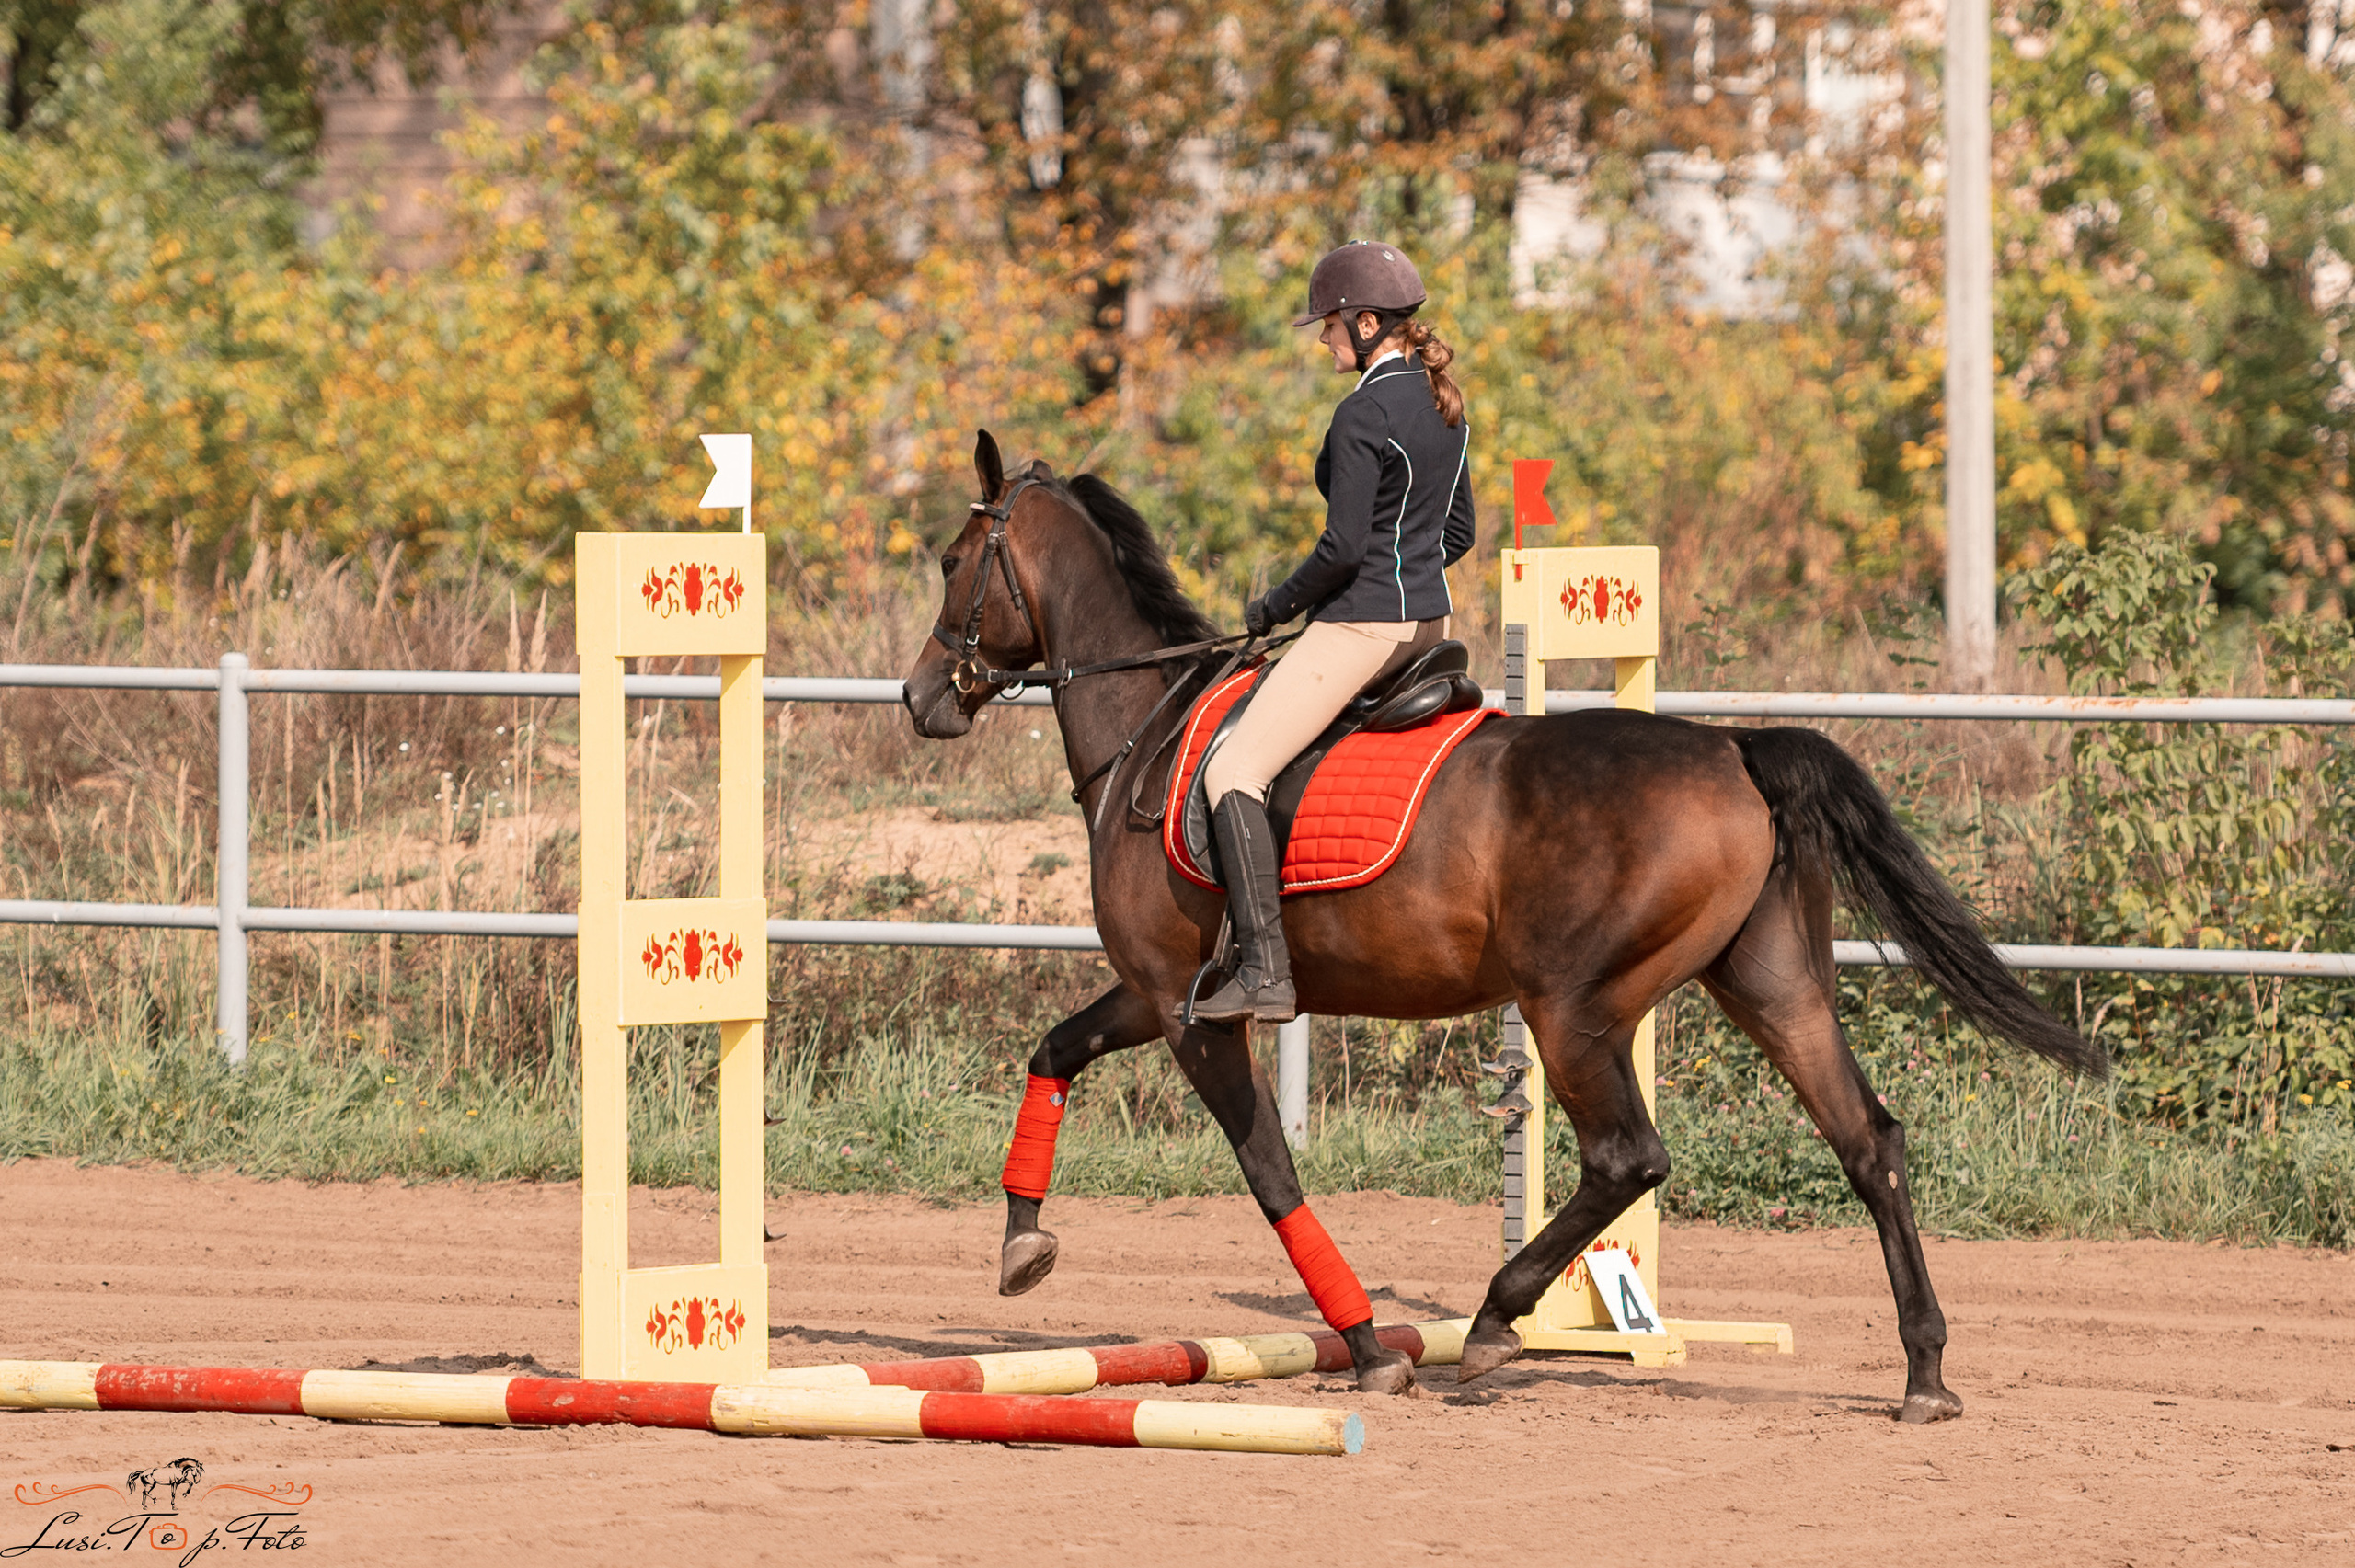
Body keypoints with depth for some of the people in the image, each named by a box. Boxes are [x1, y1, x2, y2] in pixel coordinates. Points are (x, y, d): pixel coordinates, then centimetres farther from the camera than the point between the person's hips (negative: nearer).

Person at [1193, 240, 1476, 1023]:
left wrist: (1279, 605, -7)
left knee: (1233, 772, -9)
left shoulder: (1363, 414, -18)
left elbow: (1343, 547, -22)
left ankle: (1265, 972, -20)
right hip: (1429, 615, 10)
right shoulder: (1444, 405, 10)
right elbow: (1458, 533, 17)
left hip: (1361, 622, -10)